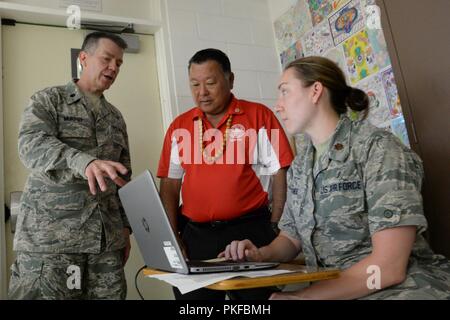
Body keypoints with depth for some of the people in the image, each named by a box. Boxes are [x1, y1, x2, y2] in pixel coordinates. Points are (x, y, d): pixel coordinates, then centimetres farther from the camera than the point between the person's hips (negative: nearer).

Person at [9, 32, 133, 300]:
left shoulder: (116, 118, 18)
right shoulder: (48, 100, 4)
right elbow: (32, 144, -16)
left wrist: (125, 227, 12)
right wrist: (84, 162, -34)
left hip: (107, 237, 5)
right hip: (51, 233, -4)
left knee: (110, 295, 1)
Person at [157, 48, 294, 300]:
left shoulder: (259, 115, -1)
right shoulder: (179, 126, 8)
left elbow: (280, 174, -2)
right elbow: (170, 185, 8)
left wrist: (275, 230, -8)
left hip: (250, 232, -2)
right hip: (194, 235, 3)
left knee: (257, 293, 8)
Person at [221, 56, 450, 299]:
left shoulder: (377, 149, -15)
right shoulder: (299, 165, 5)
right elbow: (291, 236, 12)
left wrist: (302, 296, -17)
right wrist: (261, 255, -8)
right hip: (327, 290, 5)